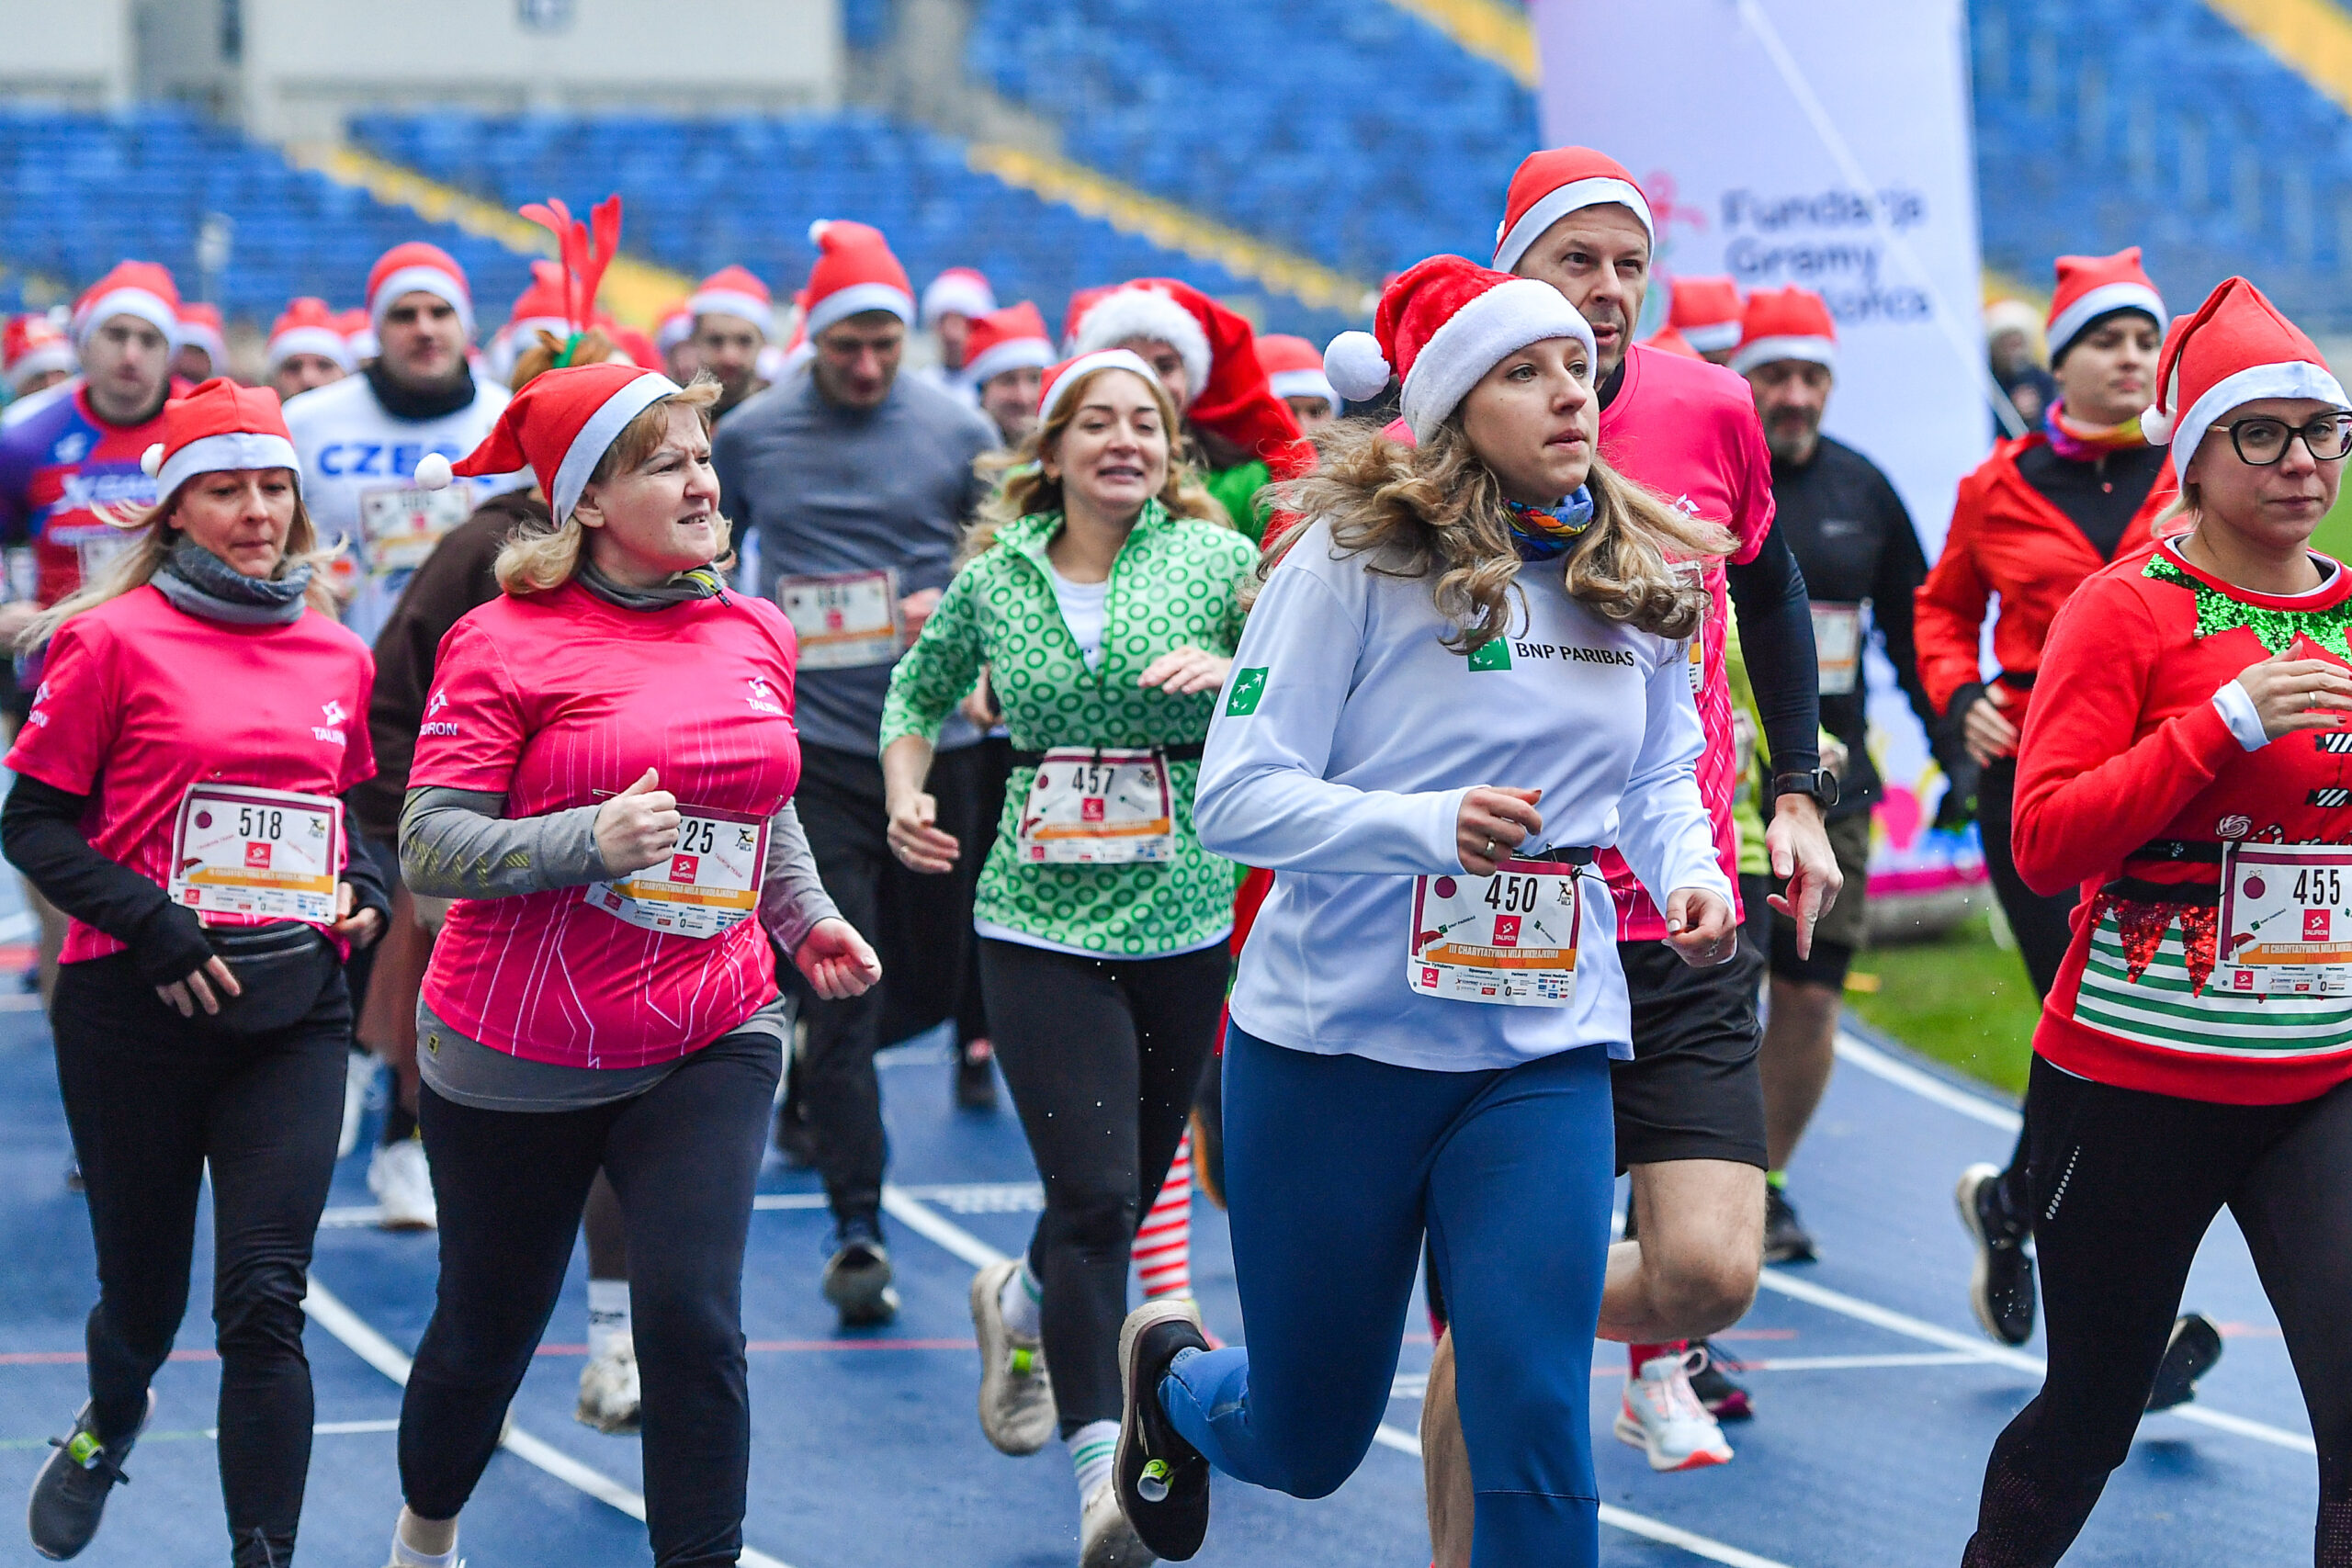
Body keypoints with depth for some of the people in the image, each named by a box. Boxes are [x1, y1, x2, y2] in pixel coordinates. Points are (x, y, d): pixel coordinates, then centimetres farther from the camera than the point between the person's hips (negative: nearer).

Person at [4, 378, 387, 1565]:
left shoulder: (339, 658, 8)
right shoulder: (119, 641, -5)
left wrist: (365, 892, 3)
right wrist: (150, 924, -15)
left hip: (293, 1014, 2)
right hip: (136, 1011, -2)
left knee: (265, 1299, -8)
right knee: (145, 1290, 12)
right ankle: (111, 1424, 46)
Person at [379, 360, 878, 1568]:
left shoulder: (755, 633, 6)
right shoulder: (508, 642, -11)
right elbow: (429, 850, -15)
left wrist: (806, 920, 6)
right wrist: (592, 843, -27)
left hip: (710, 1047, 3)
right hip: (519, 1054, -3)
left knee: (696, 1327, -12)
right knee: (489, 1331, 13)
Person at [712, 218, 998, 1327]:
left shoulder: (959, 431, 2)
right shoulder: (751, 437, 3)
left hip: (935, 736, 2)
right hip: (814, 746, -2)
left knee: (938, 979, 11)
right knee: (842, 987, -8)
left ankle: (814, 1073, 42)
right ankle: (857, 1231, -5)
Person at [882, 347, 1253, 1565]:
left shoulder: (1213, 560, -1)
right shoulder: (996, 577, 4)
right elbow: (917, 692, 20)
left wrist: (1236, 671, -30)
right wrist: (908, 799, 3)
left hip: (1181, 921, 1)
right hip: (1037, 920, -1)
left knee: (1131, 1193, 14)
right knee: (1094, 1195, -14)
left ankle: (1020, 1302, 47)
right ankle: (1102, 1469, -11)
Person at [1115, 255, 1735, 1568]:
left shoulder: (1639, 580, 5)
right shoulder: (1357, 559, -12)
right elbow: (1236, 797, -15)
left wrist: (1690, 870, -1)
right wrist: (1427, 826, -30)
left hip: (1543, 1052, 3)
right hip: (1337, 1037, -3)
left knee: (1534, 1434, -12)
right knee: (1309, 1445, 13)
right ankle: (1172, 1372, 49)